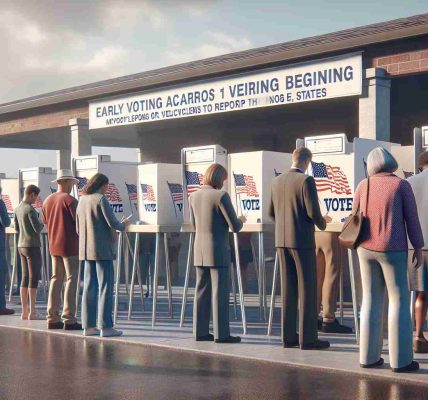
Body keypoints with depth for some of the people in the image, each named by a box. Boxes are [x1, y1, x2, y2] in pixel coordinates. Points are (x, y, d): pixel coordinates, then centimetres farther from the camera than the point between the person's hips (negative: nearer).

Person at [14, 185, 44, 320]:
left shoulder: (17, 209, 11)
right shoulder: (30, 210, -15)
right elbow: (38, 229, -18)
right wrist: (42, 223, 2)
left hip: (21, 246, 8)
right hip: (32, 246, -8)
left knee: (25, 278, 10)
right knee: (34, 279, -5)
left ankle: (24, 311, 10)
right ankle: (32, 312, -5)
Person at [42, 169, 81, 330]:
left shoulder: (47, 201, 10)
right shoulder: (70, 200, -12)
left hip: (54, 246, 7)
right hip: (70, 245, -7)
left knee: (56, 279, 11)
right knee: (71, 280, -4)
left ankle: (53, 318, 10)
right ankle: (69, 319, -7)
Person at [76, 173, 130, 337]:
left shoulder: (82, 200, 12)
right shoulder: (101, 199, -10)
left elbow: (78, 229, 16)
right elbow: (112, 223, -16)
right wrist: (123, 225, 3)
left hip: (86, 250, 8)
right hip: (102, 250, -8)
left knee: (89, 287, 9)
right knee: (105, 287, -4)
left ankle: (88, 326, 11)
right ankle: (105, 326, -4)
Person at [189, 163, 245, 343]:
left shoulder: (194, 196, 6)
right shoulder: (221, 196, -14)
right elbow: (235, 226, -12)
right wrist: (241, 220, 10)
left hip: (200, 251, 7)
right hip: (218, 251, -7)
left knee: (202, 292, 10)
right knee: (220, 293, -2)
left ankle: (201, 331, 12)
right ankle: (221, 333, 0)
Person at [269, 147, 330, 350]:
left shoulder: (277, 181, 9)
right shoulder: (306, 180, -12)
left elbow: (272, 213, 15)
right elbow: (313, 213, -16)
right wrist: (323, 222, 6)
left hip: (282, 241, 7)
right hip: (302, 241, -7)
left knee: (288, 289, 9)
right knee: (307, 289, -2)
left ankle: (288, 336, 10)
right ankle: (307, 338, -1)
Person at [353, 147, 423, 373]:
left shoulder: (363, 186, 4)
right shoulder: (402, 185, -7)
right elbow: (412, 219, -7)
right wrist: (418, 248, 1)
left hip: (367, 248, 4)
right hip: (392, 250, -4)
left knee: (371, 300, 10)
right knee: (399, 300, 2)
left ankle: (368, 356, 10)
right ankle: (400, 359, 0)